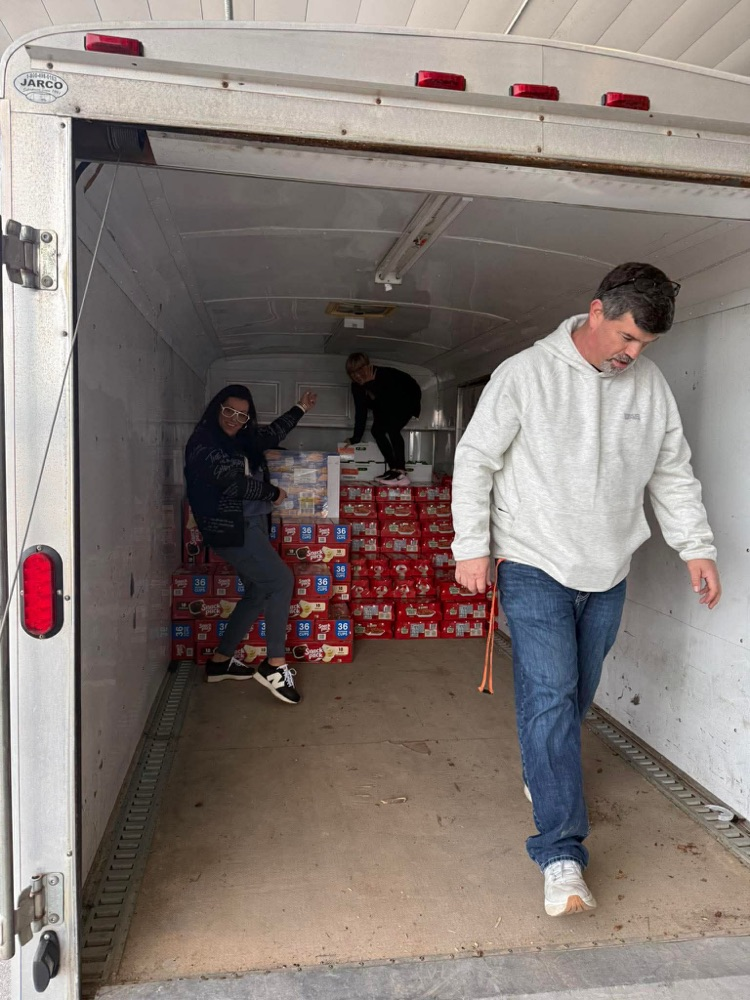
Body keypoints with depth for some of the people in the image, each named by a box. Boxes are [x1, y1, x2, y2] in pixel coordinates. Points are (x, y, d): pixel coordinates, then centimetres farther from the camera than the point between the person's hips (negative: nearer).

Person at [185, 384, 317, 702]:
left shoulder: (242, 439, 11)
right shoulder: (204, 444, -12)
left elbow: (272, 434, 29)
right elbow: (234, 482, -17)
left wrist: (300, 408, 34)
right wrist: (274, 494, -4)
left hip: (251, 525, 9)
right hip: (230, 529, -9)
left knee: (259, 593, 10)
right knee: (281, 580, -14)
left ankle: (220, 661, 22)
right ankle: (274, 665, -9)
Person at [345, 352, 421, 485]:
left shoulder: (384, 376, -36)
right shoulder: (357, 386, -15)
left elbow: (388, 406, -43)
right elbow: (360, 412, -9)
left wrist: (371, 384, -45)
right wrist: (355, 438, -11)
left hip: (408, 398, -8)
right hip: (389, 404, 8)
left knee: (392, 428, -26)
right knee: (377, 430, -4)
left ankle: (401, 473, -29)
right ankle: (393, 469, 3)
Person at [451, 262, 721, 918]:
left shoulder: (651, 384, 4)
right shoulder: (526, 374, -9)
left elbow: (673, 474, 12)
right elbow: (475, 459, -7)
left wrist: (697, 547, 5)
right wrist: (472, 548, -11)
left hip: (608, 573, 5)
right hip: (535, 566, -5)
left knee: (578, 694, 16)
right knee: (549, 697, -9)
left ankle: (544, 777, 42)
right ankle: (562, 852, -1)